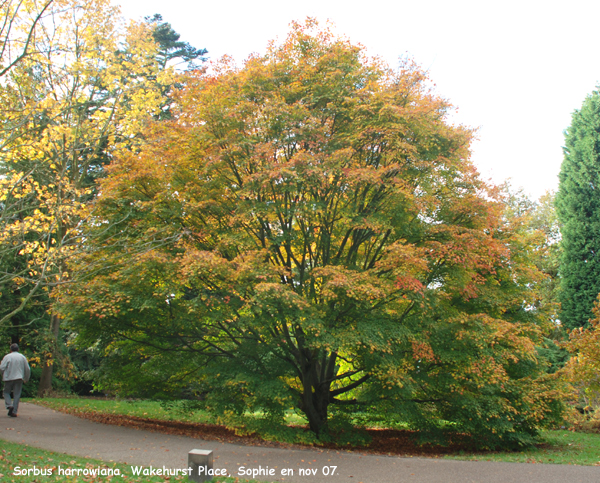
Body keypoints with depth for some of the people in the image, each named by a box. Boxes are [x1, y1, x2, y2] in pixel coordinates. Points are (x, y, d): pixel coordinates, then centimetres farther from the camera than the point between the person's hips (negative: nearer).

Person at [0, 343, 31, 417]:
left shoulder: (7, 356, -1)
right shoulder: (22, 357, 7)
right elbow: (27, 369, 8)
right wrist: (26, 379, 22)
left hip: (8, 378, -2)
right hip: (19, 378, 2)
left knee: (6, 392, 14)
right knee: (17, 395, 4)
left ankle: (9, 405, -9)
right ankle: (14, 411, 0)